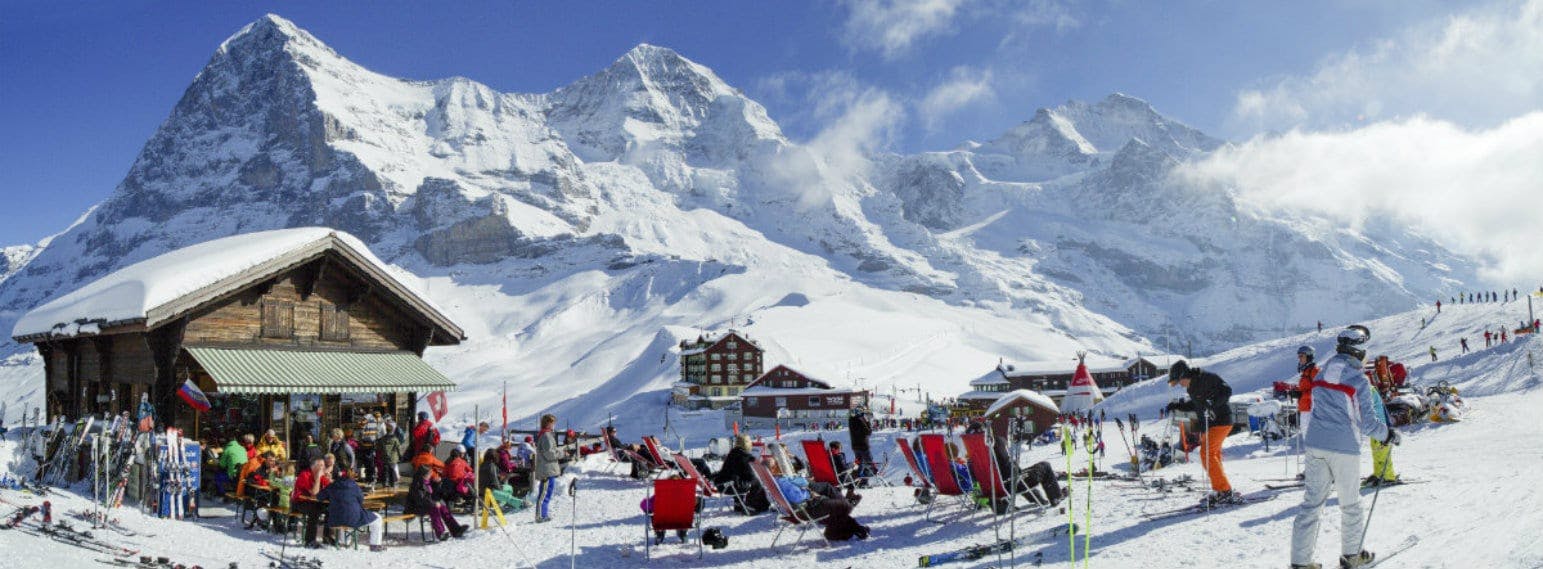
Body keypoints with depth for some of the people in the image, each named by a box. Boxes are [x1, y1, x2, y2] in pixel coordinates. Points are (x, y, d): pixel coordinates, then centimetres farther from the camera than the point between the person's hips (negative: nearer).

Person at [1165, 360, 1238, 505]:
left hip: (1221, 421, -10)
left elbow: (1227, 391, -20)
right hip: (1210, 423, 10)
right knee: (1212, 455, 13)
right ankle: (1220, 492, 21)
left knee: (1207, 453, -16)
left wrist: (1212, 403, -34)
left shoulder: (1207, 378, -17)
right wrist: (1177, 405, 14)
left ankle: (1225, 491, -14)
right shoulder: (1192, 386, 10)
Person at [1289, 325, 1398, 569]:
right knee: (1350, 503, 14)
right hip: (1344, 448, -5)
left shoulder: (1322, 373, 8)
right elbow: (1368, 423, -9)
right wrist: (1389, 435, 9)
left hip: (1314, 444, 5)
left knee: (1311, 502, 6)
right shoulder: (1359, 380, -10)